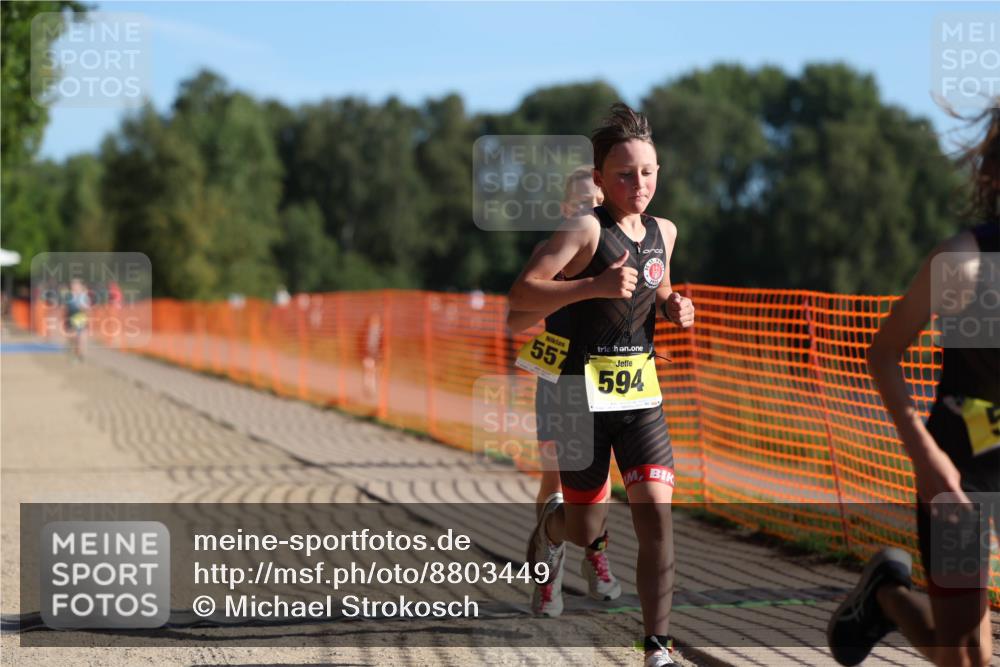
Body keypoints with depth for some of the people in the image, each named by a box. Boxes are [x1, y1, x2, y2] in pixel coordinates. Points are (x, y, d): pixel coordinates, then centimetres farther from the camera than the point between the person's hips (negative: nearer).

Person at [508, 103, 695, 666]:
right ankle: (552, 523, 46)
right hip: (585, 393, -4)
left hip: (642, 393, 5)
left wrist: (675, 307, 5)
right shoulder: (587, 229, -13)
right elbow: (522, 293, -21)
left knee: (656, 514, -11)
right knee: (586, 529, 7)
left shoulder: (663, 231, 8)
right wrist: (596, 285, -31)